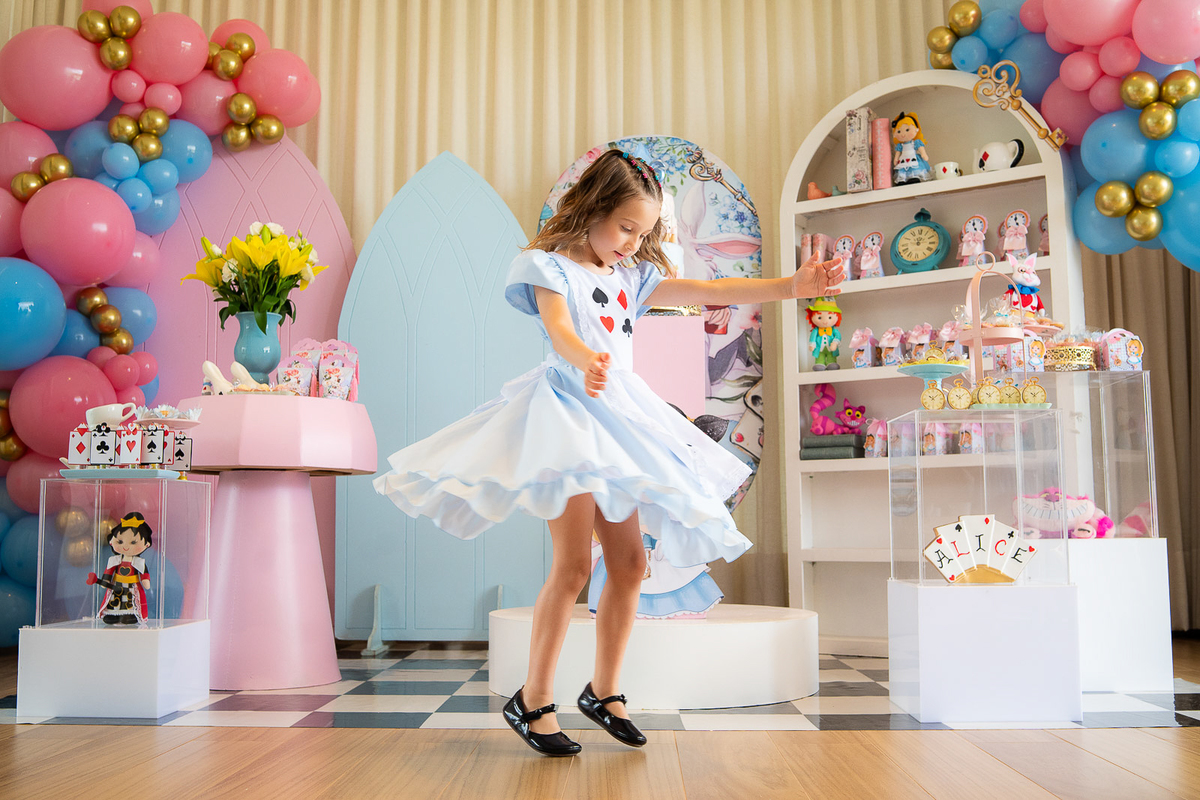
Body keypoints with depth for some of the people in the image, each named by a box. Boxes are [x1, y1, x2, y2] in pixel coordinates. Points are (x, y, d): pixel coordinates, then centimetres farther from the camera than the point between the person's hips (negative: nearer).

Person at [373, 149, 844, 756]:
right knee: (573, 563, -11)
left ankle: (604, 690, 21)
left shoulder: (632, 276, 16)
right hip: (569, 407, -7)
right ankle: (532, 700, 3)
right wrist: (584, 361, -46)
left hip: (618, 416, 7)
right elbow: (558, 327, -23)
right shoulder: (549, 266, -3)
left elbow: (707, 292, 7)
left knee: (629, 562, 6)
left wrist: (791, 286, -2)